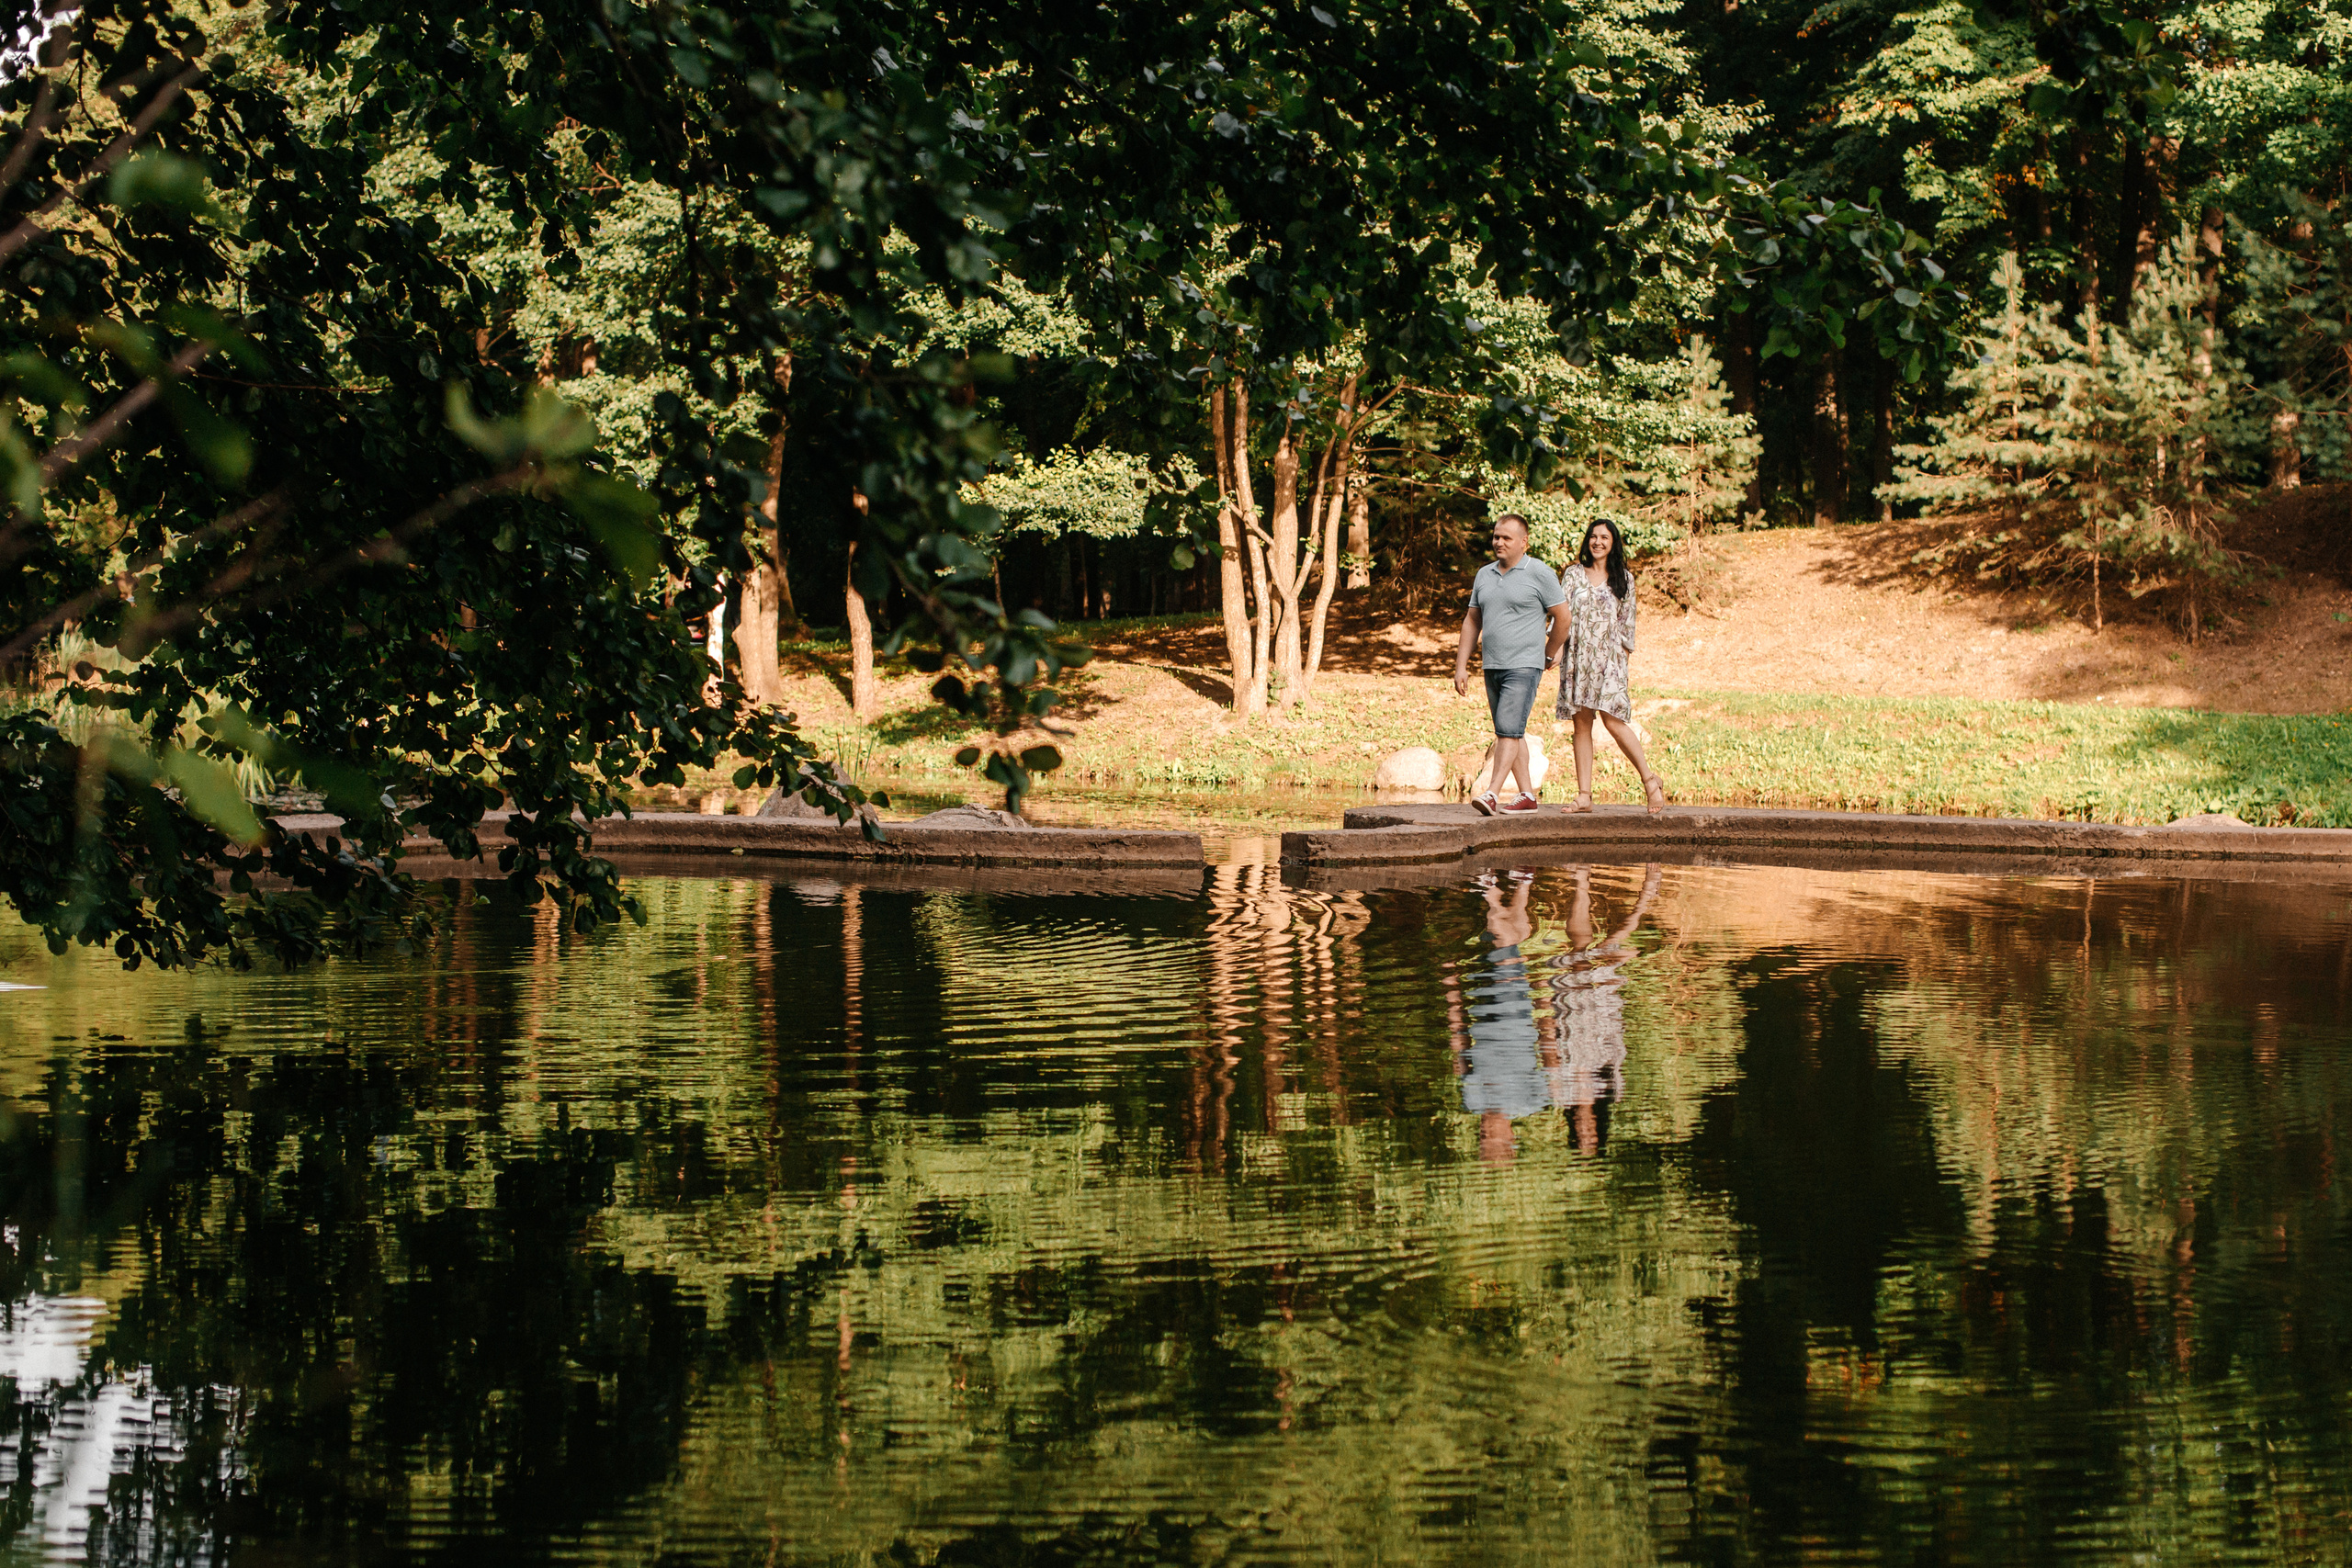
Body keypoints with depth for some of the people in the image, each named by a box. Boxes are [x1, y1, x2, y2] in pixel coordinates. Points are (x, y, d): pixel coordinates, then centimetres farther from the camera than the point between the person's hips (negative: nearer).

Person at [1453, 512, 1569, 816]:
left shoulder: (1540, 574, -5)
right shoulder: (1484, 575, 13)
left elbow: (1563, 618, 0)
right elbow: (1472, 621, 17)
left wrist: (1547, 656, 8)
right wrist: (1461, 665, 12)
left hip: (1524, 666, -7)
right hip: (1492, 666, 7)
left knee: (1508, 730, -15)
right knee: (1511, 733, 8)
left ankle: (1490, 794, -22)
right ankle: (1527, 797, 13)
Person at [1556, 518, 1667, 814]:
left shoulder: (1623, 579, 9)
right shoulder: (1575, 575, 10)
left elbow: (1628, 621, 9)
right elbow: (1563, 614, 4)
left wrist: (1624, 656, 2)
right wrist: (1556, 649, -7)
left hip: (1609, 657, -2)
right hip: (1578, 656, 2)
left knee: (1613, 720, -14)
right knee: (1581, 723, -1)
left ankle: (1650, 780, -1)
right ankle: (1584, 796, -2)